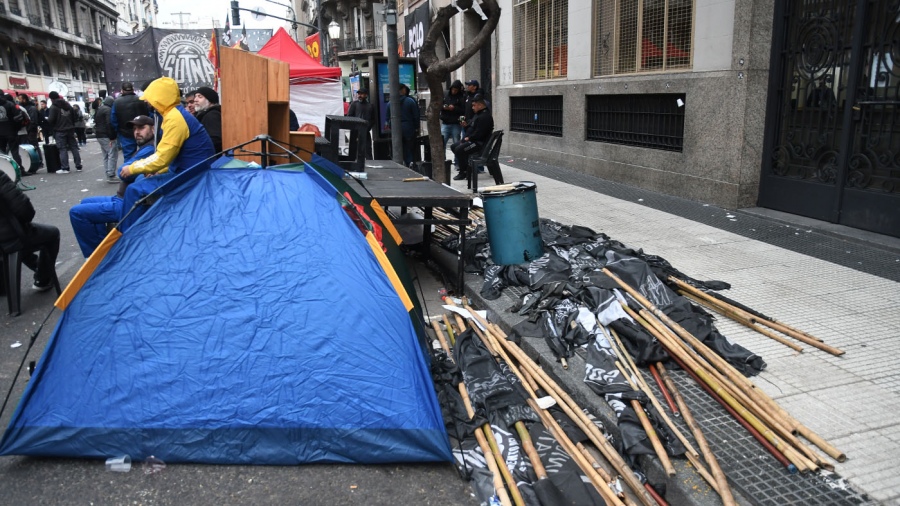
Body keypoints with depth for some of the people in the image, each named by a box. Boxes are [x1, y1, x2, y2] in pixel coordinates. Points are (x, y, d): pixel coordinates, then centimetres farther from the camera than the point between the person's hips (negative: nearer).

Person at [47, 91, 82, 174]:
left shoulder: (53, 107, -10)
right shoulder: (67, 105, 11)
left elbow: (51, 120, -14)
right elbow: (74, 117, 14)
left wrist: (46, 119, 8)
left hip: (60, 131, -6)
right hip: (70, 129, 6)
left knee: (63, 149, -4)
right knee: (74, 147, 8)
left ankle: (64, 168, -5)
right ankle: (78, 166, 10)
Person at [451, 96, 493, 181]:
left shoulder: (485, 116, -16)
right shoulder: (477, 114, 19)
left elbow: (479, 133, -24)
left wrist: (468, 138, -15)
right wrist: (466, 125, 7)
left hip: (479, 142, -12)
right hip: (471, 140, 12)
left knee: (459, 149, -27)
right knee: (453, 147, 12)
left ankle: (463, 173, -13)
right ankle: (466, 168, 11)